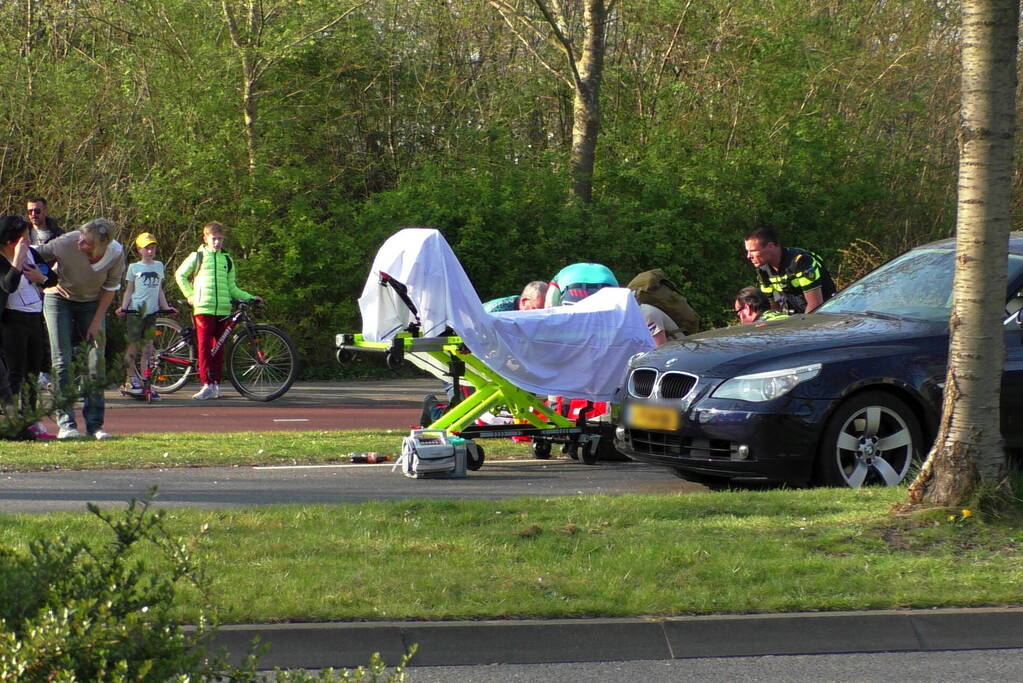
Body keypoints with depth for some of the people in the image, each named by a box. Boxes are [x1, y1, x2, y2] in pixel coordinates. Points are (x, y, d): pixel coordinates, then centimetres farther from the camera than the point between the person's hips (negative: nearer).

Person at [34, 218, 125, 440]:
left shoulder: (116, 253, -23)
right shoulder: (67, 242, -30)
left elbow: (109, 290, -9)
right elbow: (37, 255, -14)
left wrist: (96, 322, -10)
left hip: (92, 303, 2)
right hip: (59, 299, -2)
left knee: (97, 361, -5)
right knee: (62, 362, -10)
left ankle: (94, 423, 1)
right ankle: (65, 423, -9)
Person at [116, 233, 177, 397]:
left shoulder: (159, 266, 14)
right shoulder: (134, 267, 4)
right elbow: (129, 291, 4)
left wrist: (166, 307, 13)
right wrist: (123, 307, -9)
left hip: (152, 311, 3)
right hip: (135, 311, -3)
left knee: (148, 347, 0)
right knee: (133, 346, -2)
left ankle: (145, 383, 2)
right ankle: (131, 379, 7)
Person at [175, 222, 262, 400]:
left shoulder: (227, 260, 17)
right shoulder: (197, 257, 7)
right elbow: (180, 275, 14)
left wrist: (250, 298, 12)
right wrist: (190, 295, 4)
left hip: (223, 310, 3)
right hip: (203, 308, -3)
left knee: (219, 347, 4)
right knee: (204, 346, -10)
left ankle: (216, 383, 9)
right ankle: (207, 384, -14)